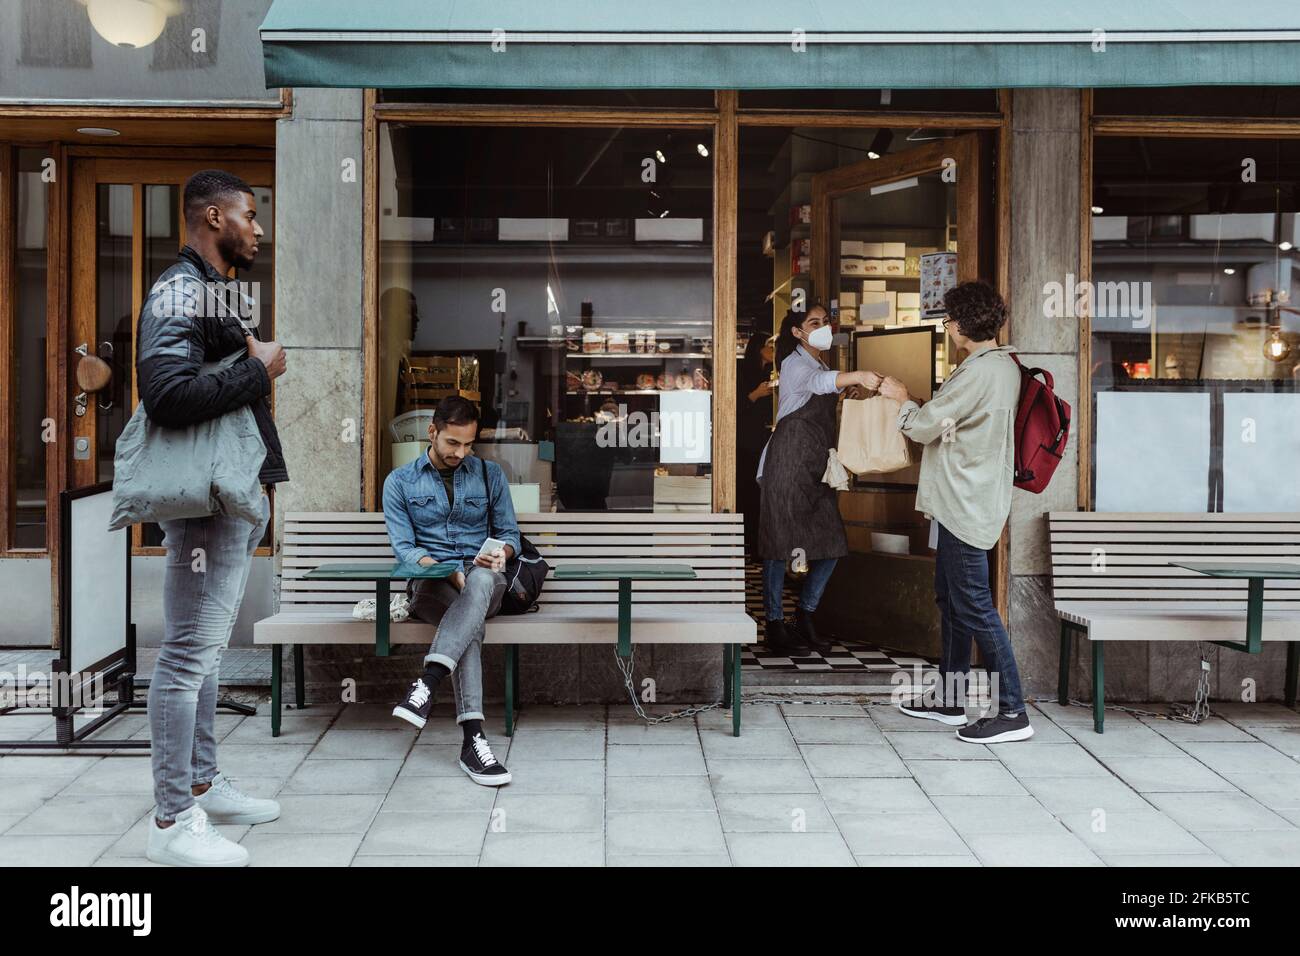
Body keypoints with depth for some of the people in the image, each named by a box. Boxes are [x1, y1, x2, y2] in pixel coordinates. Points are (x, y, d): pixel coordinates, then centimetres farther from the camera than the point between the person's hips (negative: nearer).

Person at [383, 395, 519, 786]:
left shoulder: (490, 474, 13)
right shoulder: (400, 482, 8)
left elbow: (511, 534, 14)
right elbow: (404, 547, -1)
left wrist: (502, 551, -12)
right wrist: (449, 573, -18)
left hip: (482, 580, 2)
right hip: (430, 583, -1)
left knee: (481, 579, -40)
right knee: (472, 623, -37)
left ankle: (428, 682, -52)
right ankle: (472, 738, -47)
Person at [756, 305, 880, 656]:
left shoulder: (820, 364, 21)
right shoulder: (794, 363, -7)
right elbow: (818, 382, -32)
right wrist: (857, 376, -50)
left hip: (816, 466, 9)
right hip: (788, 461, -8)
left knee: (831, 545, 2)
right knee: (780, 543, -5)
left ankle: (804, 616, 17)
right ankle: (774, 625, 1)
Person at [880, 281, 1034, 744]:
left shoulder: (977, 372, -20)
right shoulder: (1005, 366, 12)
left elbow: (922, 427, -15)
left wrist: (903, 398, 4)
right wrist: (918, 402, 13)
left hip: (967, 505, -11)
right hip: (967, 502, 11)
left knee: (973, 605, -7)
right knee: (950, 599, 18)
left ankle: (1012, 711, -5)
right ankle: (950, 698, 28)